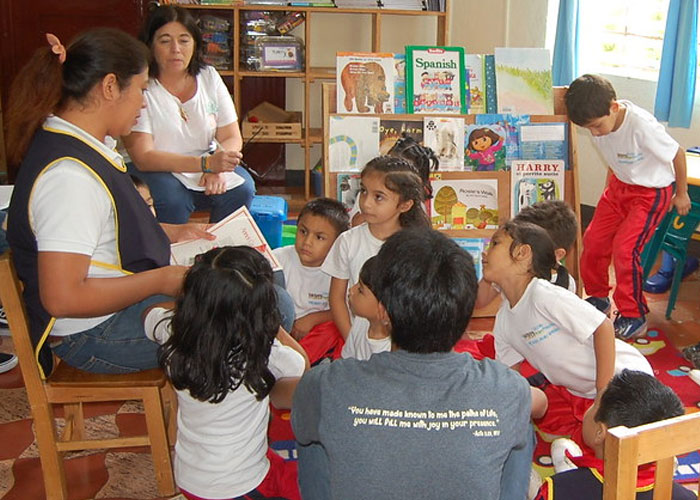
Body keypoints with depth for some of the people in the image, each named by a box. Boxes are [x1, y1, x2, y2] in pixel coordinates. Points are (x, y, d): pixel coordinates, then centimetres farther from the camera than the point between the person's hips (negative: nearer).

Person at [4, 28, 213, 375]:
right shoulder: (70, 175, -28)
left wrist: (173, 233, 11)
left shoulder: (82, 143, 4)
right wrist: (161, 280, -23)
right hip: (95, 334, -10)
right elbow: (62, 298, -30)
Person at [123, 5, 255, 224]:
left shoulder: (209, 77, 1)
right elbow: (143, 158, -20)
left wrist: (217, 167, -23)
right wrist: (206, 163, -30)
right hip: (157, 171, -4)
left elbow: (232, 138, 0)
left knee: (242, 188, -23)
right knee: (172, 200, -34)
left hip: (206, 162, 4)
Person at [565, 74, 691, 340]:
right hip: (619, 186, 7)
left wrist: (682, 194, -5)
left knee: (625, 248, -15)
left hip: (652, 192, -7)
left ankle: (634, 317, 3)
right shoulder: (599, 120, -14)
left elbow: (677, 154, -18)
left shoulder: (641, 126, -34)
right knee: (594, 239, 2)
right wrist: (610, 182, 13)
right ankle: (598, 298, 25)